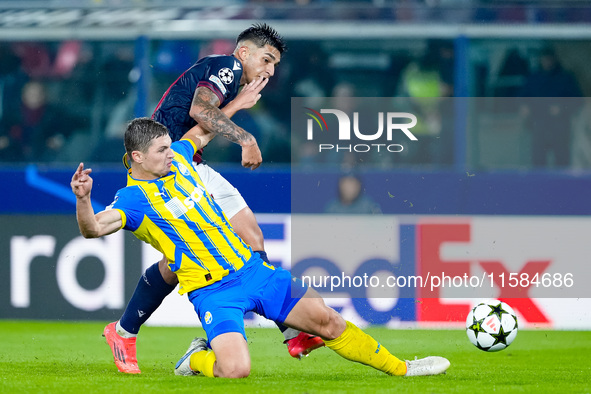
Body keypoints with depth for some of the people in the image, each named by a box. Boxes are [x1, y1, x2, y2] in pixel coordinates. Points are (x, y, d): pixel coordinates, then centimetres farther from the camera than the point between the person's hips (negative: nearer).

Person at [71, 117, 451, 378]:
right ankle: (198, 359, 6)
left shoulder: (176, 159, 8)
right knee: (236, 370, -27)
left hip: (250, 268, 7)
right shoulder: (135, 197, -14)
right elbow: (94, 227, -31)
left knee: (326, 319, 6)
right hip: (212, 291, -7)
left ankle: (399, 367, 20)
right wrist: (83, 198, -50)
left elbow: (201, 133, 31)